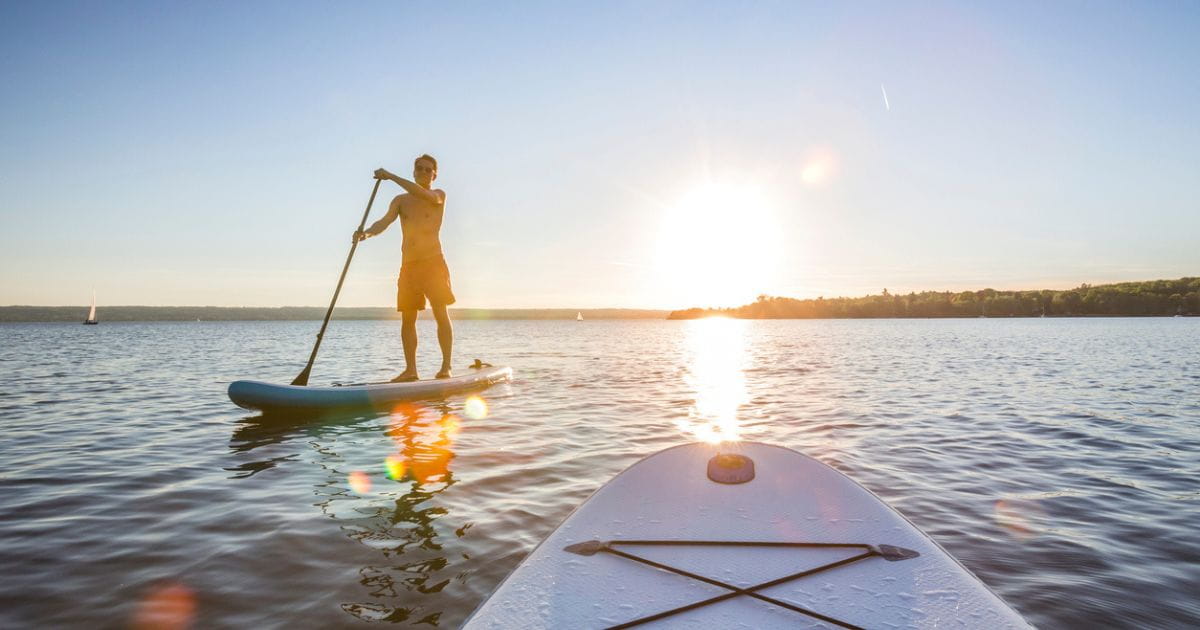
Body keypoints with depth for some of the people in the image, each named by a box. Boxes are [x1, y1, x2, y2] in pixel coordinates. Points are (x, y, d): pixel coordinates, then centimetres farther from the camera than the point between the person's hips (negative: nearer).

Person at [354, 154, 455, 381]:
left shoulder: (439, 195, 5)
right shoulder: (401, 200, 14)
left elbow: (423, 195, -18)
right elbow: (385, 221, -2)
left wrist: (391, 176, -18)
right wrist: (367, 233, -23)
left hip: (433, 262, -4)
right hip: (408, 265, 4)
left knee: (441, 314, -8)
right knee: (407, 318, 2)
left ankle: (446, 366, -5)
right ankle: (410, 369, 7)